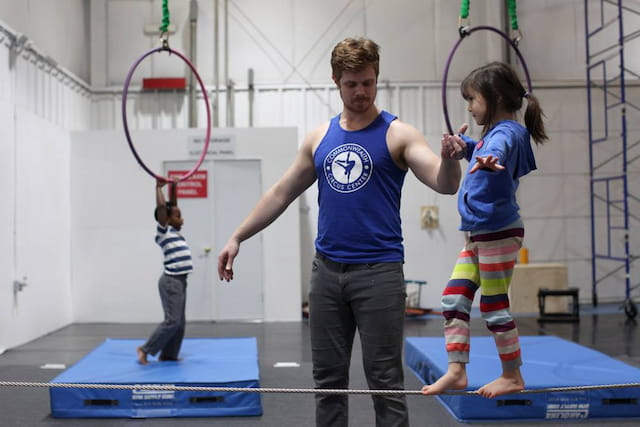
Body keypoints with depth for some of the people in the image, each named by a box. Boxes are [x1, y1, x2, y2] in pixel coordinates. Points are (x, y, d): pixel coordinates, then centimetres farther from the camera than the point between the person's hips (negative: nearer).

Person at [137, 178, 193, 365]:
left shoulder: (174, 232, 14)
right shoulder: (163, 232, -7)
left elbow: (173, 206, 22)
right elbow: (161, 207, -18)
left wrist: (173, 188, 20)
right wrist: (159, 188, -9)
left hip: (180, 281, 9)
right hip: (171, 281, -9)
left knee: (179, 322, 10)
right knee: (172, 321, -9)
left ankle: (168, 354, 17)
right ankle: (145, 349, 1)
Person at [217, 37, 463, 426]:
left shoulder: (397, 135, -2)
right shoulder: (320, 138, 11)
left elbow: (446, 184, -15)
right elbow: (282, 193, 16)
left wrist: (450, 158, -37)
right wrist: (238, 237, 14)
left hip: (379, 272, -4)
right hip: (327, 270, 5)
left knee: (385, 380, 0)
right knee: (328, 379, 11)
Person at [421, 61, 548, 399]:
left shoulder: (507, 131, -15)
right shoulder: (494, 133, 15)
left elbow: (497, 150, -43)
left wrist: (489, 161, -61)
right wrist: (462, 144, 43)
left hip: (498, 233, -10)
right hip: (477, 234, 10)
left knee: (494, 306, -1)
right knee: (454, 298, 5)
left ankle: (513, 377, 14)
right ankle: (456, 370, 8)